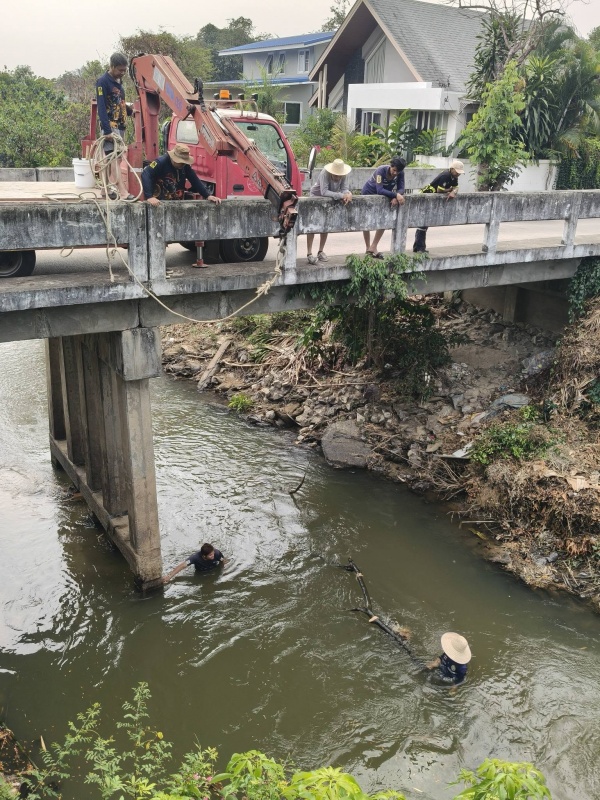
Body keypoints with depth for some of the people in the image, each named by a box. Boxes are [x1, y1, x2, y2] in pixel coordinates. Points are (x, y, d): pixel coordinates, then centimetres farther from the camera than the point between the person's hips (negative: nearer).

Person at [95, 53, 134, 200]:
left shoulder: (118, 82, 15)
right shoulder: (103, 81, -10)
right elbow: (101, 108, -16)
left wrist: (130, 110, 5)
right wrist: (107, 131, -23)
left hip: (120, 126, 9)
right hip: (110, 127, -9)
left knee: (115, 159, 9)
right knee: (115, 159, -14)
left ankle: (109, 188, 15)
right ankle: (123, 192, -21)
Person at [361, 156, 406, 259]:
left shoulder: (400, 173, -20)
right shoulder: (381, 170, -34)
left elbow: (401, 189, -21)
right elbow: (380, 190, -43)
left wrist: (395, 197, -42)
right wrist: (396, 195, -50)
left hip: (384, 196, 4)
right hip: (369, 193, -4)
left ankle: (373, 247, 3)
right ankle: (368, 248, 19)